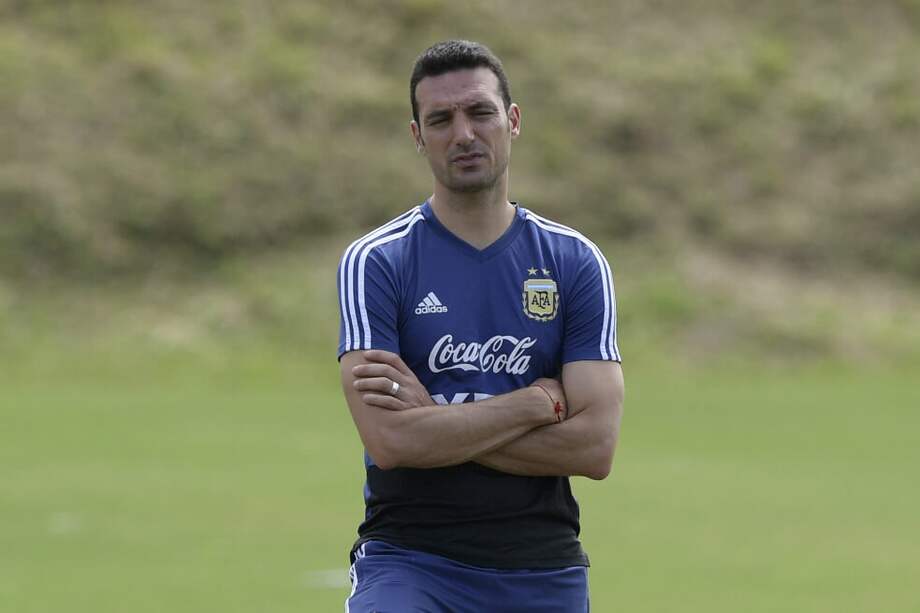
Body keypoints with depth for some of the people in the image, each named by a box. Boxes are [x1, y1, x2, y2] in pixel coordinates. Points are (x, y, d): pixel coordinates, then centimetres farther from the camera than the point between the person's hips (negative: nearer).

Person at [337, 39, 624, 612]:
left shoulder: (576, 263, 4)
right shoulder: (374, 262, -2)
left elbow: (595, 446, -6)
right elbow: (390, 441, -15)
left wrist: (436, 420, -11)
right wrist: (535, 403, -8)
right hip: (410, 560, -3)